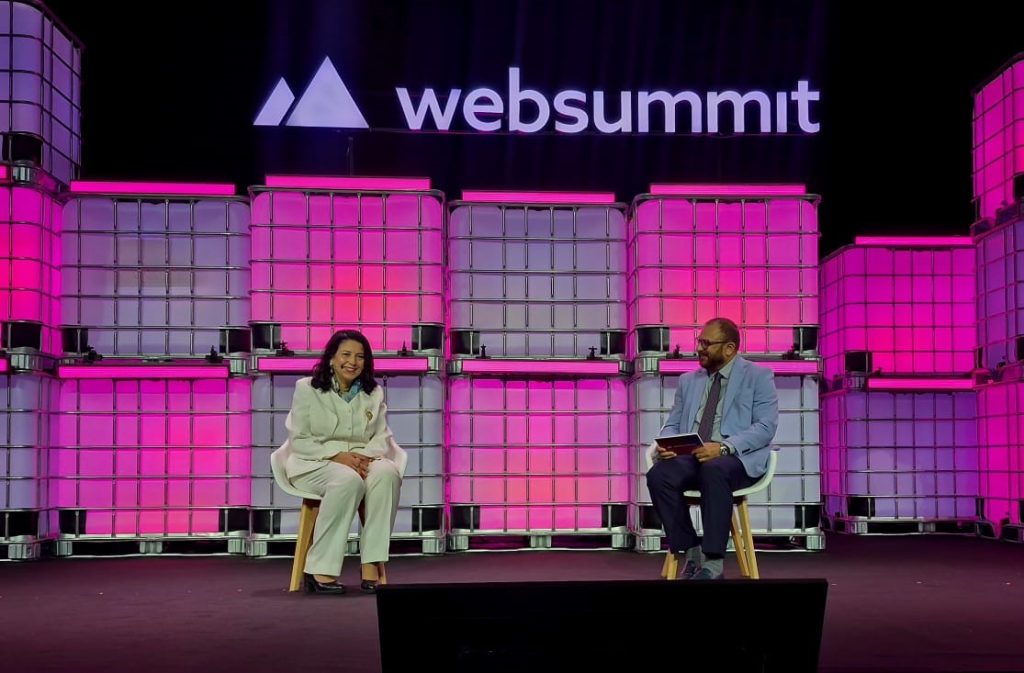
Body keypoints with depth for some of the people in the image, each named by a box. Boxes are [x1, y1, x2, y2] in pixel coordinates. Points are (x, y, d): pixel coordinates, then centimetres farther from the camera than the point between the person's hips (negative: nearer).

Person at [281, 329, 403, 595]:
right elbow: (298, 441, -3)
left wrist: (366, 457, -17)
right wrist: (336, 456, -19)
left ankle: (372, 564, -37)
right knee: (348, 480, -39)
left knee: (387, 472, -33)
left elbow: (382, 438, 7)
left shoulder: (374, 393, 14)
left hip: (362, 461, 3)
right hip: (315, 463, -3)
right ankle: (320, 570, -36)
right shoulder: (307, 388, 4)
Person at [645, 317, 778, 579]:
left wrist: (723, 447, -23)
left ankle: (713, 563, -33)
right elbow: (672, 425, 17)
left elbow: (765, 427, -7)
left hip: (739, 458, -4)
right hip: (691, 457, 5)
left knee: (713, 471, -40)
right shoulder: (688, 381, 21)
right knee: (658, 475, -29)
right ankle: (692, 553, -16)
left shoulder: (759, 376, 5)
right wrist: (663, 445, -9)